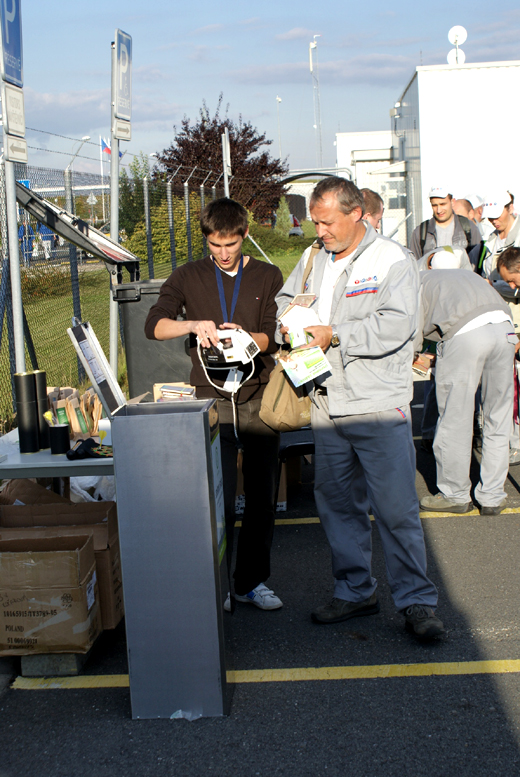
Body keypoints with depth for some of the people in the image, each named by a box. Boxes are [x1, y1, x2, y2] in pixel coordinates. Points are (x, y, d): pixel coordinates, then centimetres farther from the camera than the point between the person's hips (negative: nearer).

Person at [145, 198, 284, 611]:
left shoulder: (268, 277, 8)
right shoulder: (187, 277, 7)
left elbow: (273, 336, 2)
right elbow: (154, 325, -3)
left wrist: (246, 336, -19)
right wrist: (192, 325, -22)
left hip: (259, 396, 2)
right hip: (212, 397, -1)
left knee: (263, 495, 5)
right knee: (219, 495, -2)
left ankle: (252, 580, 18)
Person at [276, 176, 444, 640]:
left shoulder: (393, 260, -5)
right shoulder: (313, 260, 13)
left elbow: (395, 325, -17)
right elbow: (285, 300, 25)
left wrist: (333, 335, -17)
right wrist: (287, 323, 2)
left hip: (380, 408, -6)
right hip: (327, 406, 6)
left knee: (397, 509, -4)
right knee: (337, 502, 12)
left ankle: (417, 601, 9)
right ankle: (355, 591, 26)